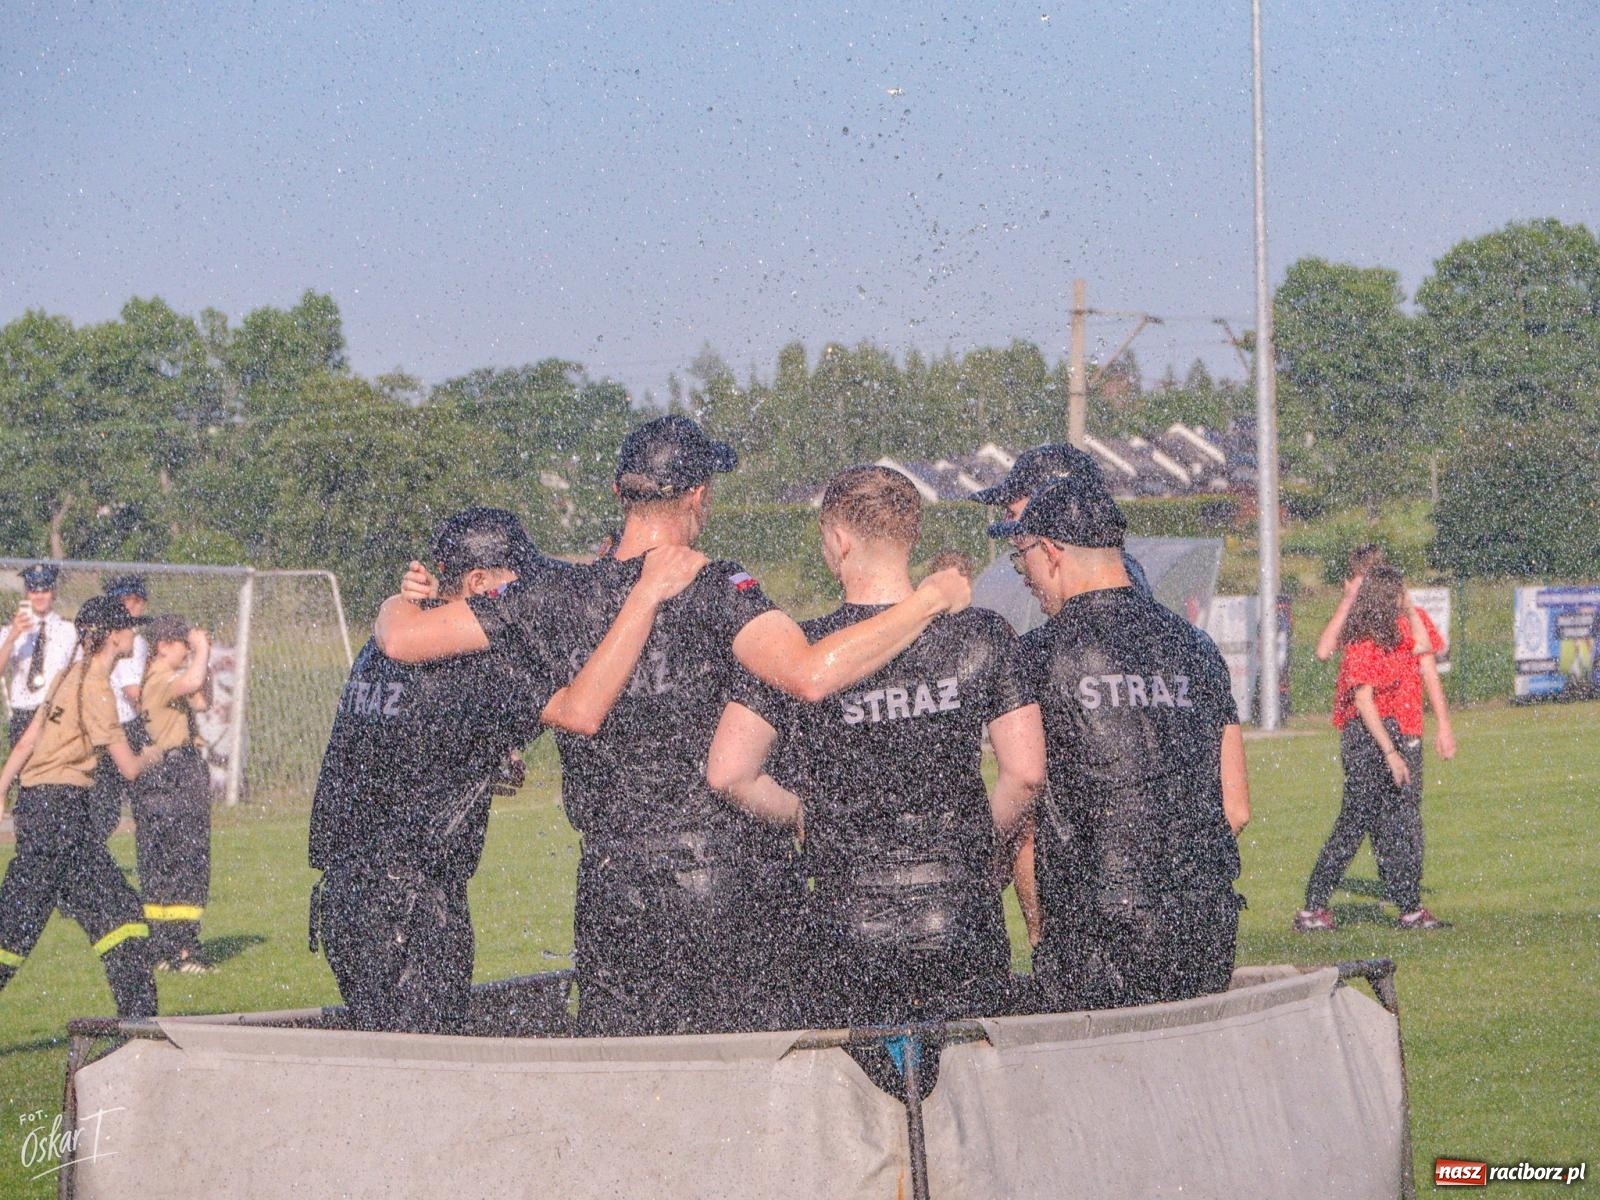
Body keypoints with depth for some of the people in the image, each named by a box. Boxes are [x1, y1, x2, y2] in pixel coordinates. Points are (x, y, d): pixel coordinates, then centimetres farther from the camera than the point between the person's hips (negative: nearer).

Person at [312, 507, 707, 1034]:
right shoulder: (468, 668, -16)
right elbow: (579, 711, -31)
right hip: (410, 907, -9)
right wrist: (646, 592, -28)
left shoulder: (383, 649, 12)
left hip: (345, 888, 9)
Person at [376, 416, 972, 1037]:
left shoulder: (556, 600, 0)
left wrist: (399, 600, 26)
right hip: (734, 884, -3)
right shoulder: (715, 590, -12)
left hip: (612, 880, 3)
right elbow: (810, 675, -28)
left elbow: (401, 639, 1)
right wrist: (927, 601, -19)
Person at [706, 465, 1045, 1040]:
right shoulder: (981, 636, -2)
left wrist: (805, 813, 7)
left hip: (848, 933, -1)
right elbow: (1027, 775, -4)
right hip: (964, 923, 1)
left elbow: (727, 773, -10)